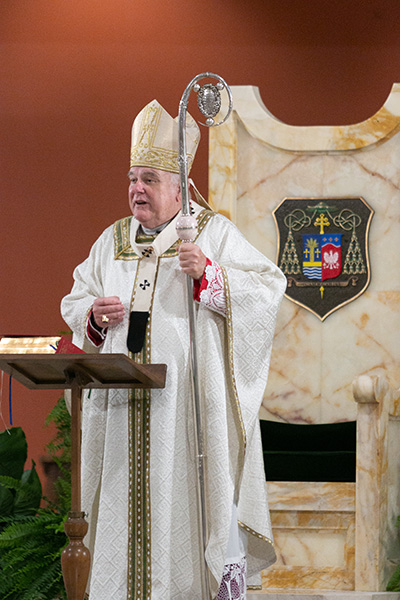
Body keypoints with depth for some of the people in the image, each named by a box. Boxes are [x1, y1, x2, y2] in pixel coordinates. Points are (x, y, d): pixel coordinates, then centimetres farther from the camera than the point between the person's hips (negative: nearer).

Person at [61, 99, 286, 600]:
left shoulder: (214, 232, 3)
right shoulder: (112, 241, 17)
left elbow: (269, 287, -5)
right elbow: (73, 303, 21)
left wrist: (208, 274, -19)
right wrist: (94, 312, -2)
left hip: (190, 393, -4)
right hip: (125, 398, 4)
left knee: (191, 497, -9)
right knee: (128, 499, 2)